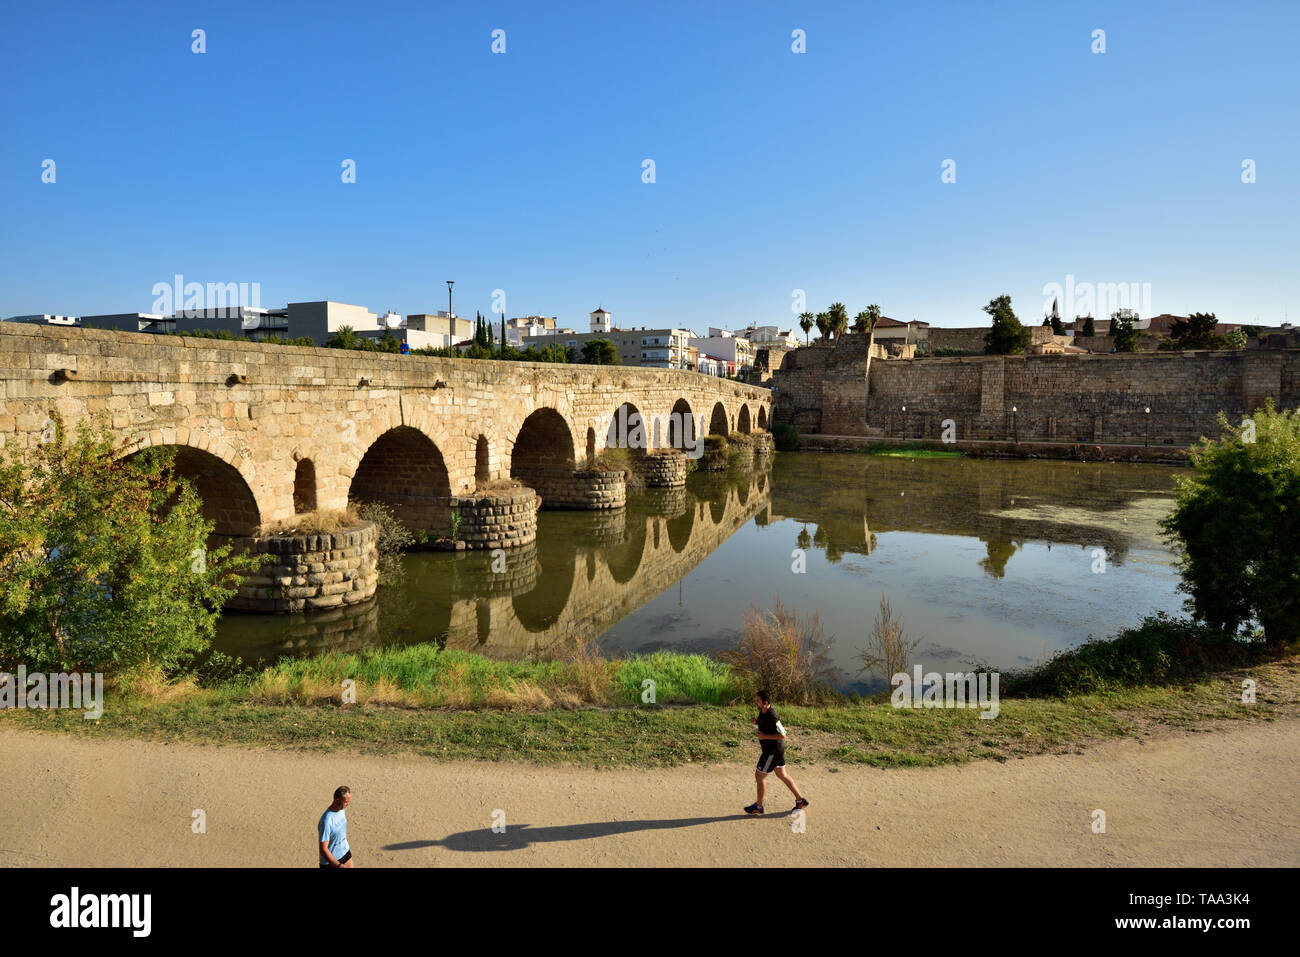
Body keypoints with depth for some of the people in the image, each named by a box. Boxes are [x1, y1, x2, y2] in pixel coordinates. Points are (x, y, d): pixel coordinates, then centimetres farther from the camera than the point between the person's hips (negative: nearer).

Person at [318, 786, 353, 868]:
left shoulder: (342, 809, -5)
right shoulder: (326, 821, -29)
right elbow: (323, 850, -26)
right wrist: (338, 865, -32)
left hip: (345, 853, 7)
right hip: (330, 861, -7)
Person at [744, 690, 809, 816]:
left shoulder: (771, 717, -28)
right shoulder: (763, 711, 1)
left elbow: (782, 735, -27)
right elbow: (762, 727, 17)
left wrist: (765, 736, -23)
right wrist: (755, 722, -4)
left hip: (773, 750, -9)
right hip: (776, 748, 9)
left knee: (759, 775, 3)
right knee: (782, 775, 18)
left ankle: (758, 806, 18)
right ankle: (800, 799, 27)